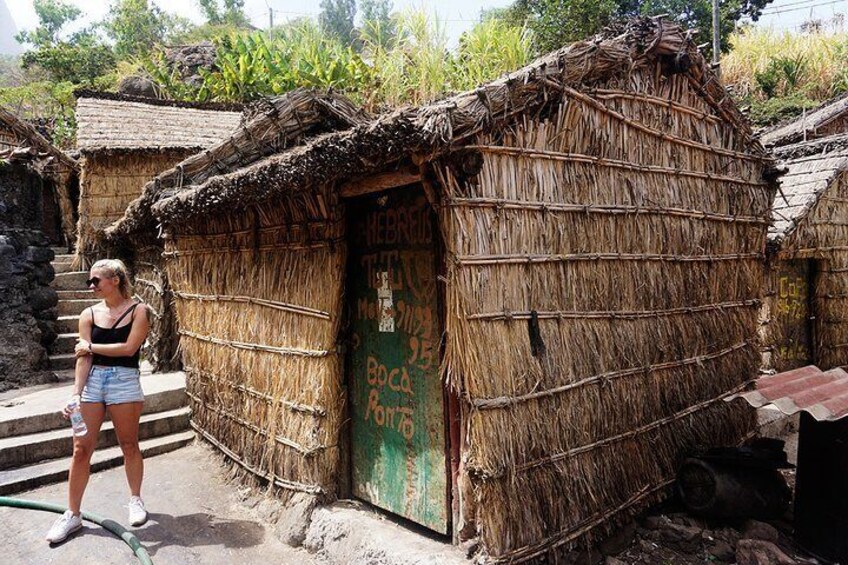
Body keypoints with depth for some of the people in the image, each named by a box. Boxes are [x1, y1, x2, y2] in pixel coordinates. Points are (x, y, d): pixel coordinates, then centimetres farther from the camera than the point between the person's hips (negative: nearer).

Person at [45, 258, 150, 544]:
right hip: (92, 381, 3)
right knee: (81, 449, 4)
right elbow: (83, 358, -1)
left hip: (124, 381, -3)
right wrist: (76, 394, -11)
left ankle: (135, 499, 29)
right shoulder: (89, 314, 5)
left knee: (129, 445, 9)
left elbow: (129, 348, -15)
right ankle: (72, 514, 17)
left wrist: (91, 346, -5)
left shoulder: (137, 310, -4)